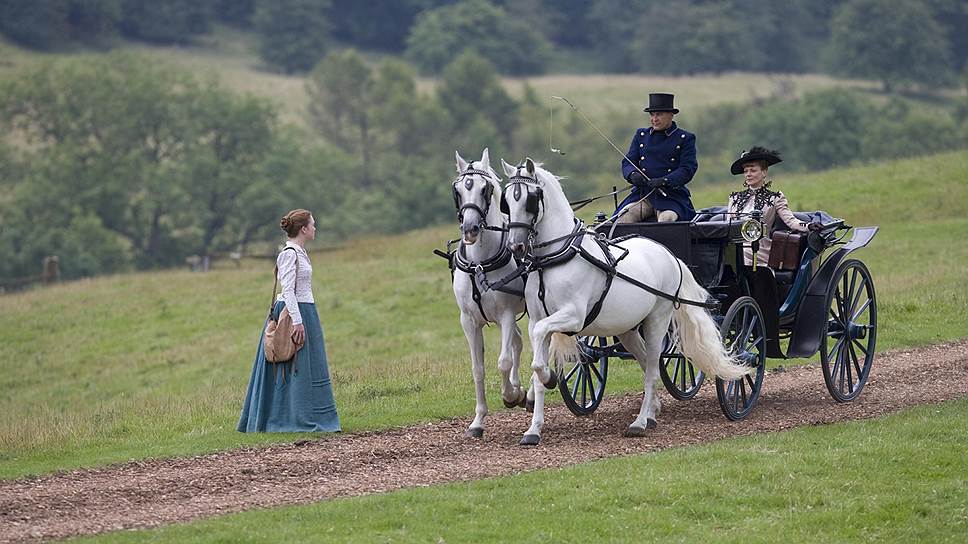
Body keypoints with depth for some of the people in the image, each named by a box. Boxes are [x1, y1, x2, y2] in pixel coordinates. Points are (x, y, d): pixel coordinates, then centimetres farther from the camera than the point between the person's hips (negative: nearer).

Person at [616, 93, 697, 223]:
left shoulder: (685, 139, 6)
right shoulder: (641, 135, 19)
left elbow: (687, 170, -4)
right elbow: (627, 162, 14)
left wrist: (664, 181, -20)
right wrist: (633, 174, -11)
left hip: (671, 197, -3)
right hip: (642, 195, 3)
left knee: (666, 221, -34)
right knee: (621, 221, -23)